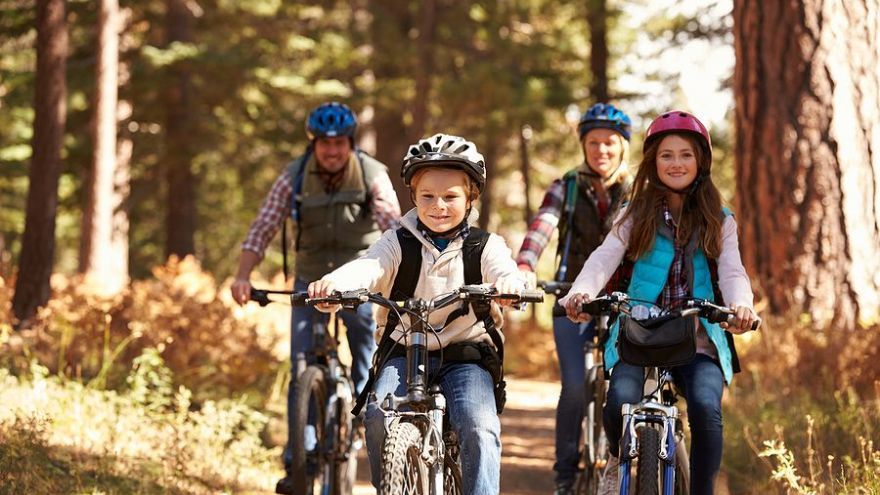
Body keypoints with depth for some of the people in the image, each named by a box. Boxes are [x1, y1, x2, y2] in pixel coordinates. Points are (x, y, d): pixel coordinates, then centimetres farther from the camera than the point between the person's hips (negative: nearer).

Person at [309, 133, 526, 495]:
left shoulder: (485, 246, 3)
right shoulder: (399, 244, 4)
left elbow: (505, 273, -18)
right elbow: (368, 267, -15)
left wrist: (509, 285, -44)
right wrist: (333, 283, -38)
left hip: (465, 355, -1)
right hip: (404, 352, 1)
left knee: (479, 426, -25)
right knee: (379, 417, -24)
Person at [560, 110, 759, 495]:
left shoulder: (718, 221, 12)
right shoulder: (637, 215, 10)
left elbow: (731, 271, -3)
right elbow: (605, 258, -5)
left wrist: (740, 305, -28)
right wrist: (581, 292, -28)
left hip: (697, 338, 0)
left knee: (705, 408, -28)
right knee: (620, 402, -25)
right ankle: (618, 458, 12)